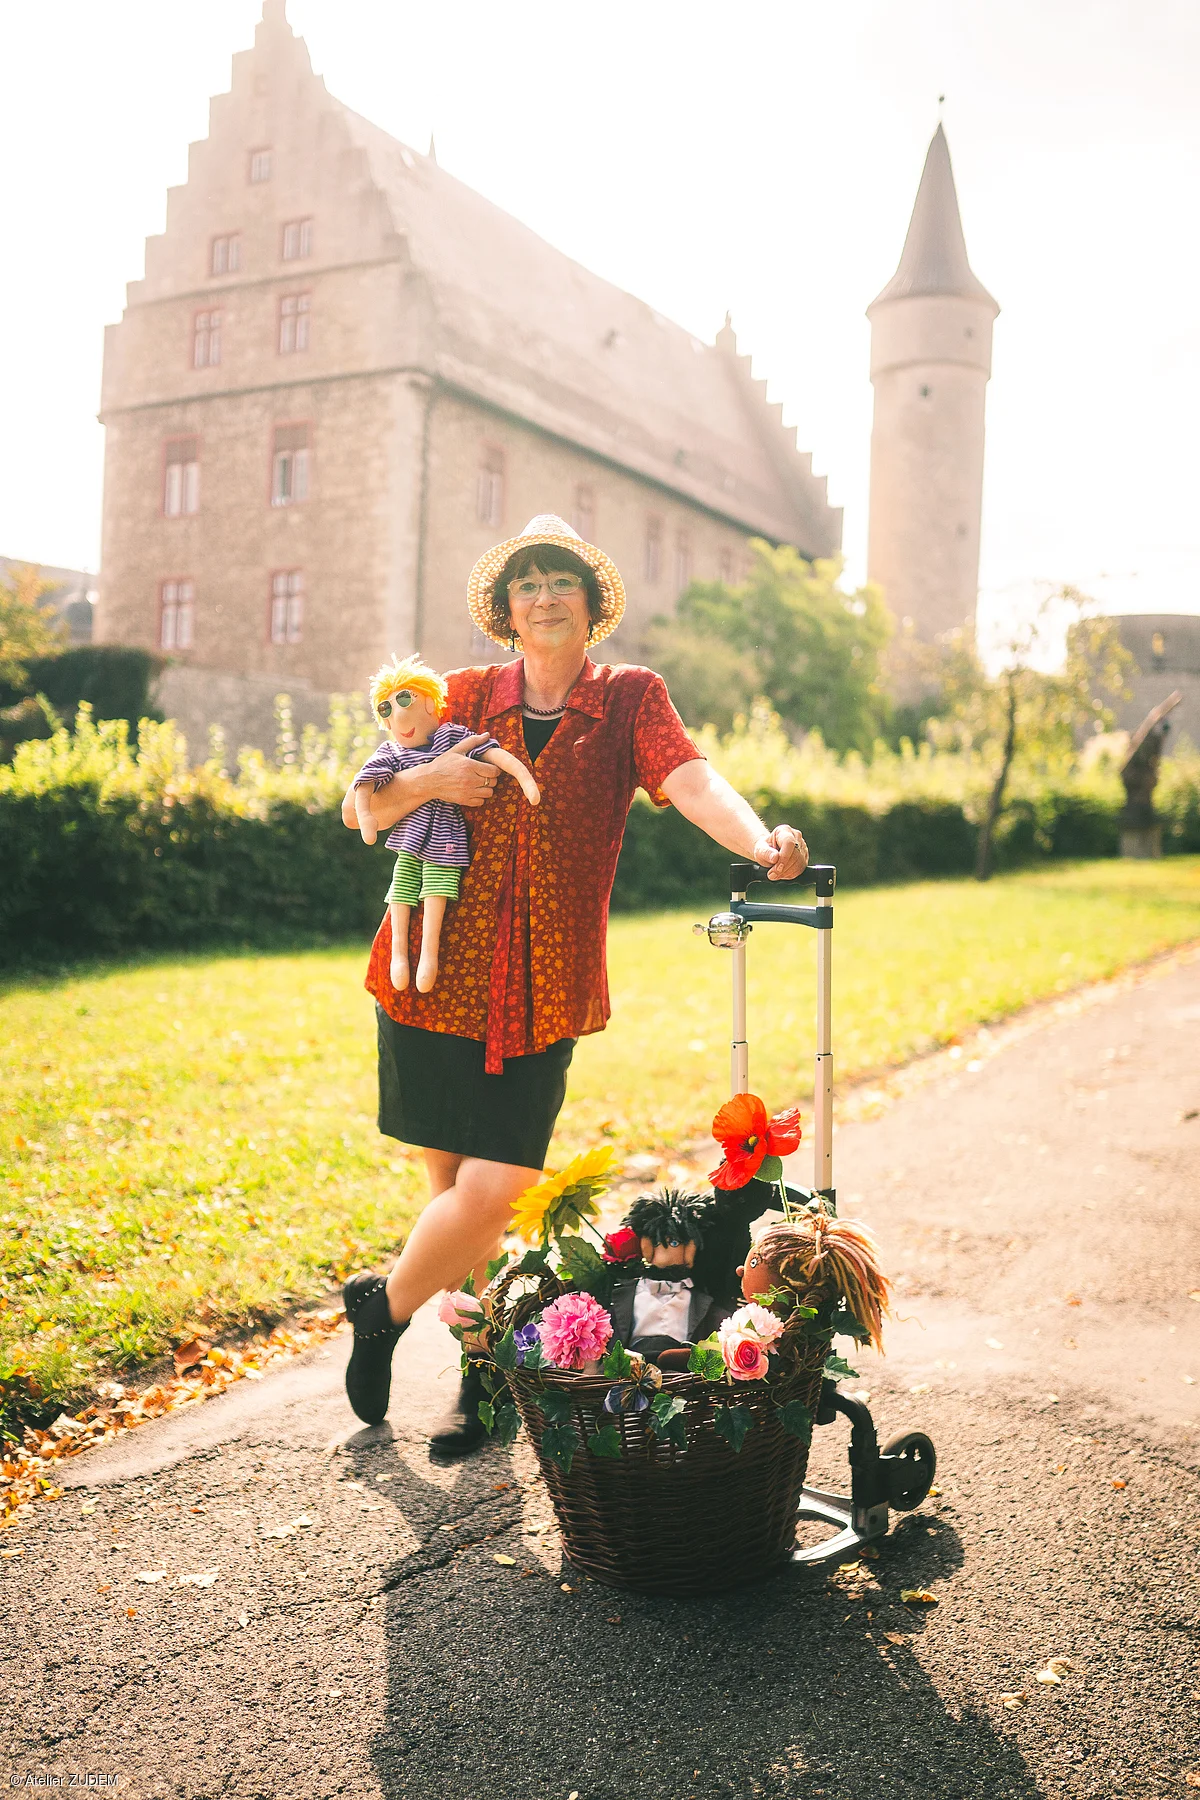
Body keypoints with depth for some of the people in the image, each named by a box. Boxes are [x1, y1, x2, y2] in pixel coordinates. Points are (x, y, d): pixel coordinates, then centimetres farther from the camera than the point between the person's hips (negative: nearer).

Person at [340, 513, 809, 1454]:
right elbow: (360, 811, 11)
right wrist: (426, 780, -11)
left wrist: (762, 842, -35)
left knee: (489, 1194, -6)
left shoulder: (629, 697, 5)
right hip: (436, 978, 2)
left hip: (544, 996, -1)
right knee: (460, 1191, 7)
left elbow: (690, 778, -15)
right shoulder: (469, 697, 9)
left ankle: (384, 1305, 23)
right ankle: (486, 1371, 29)